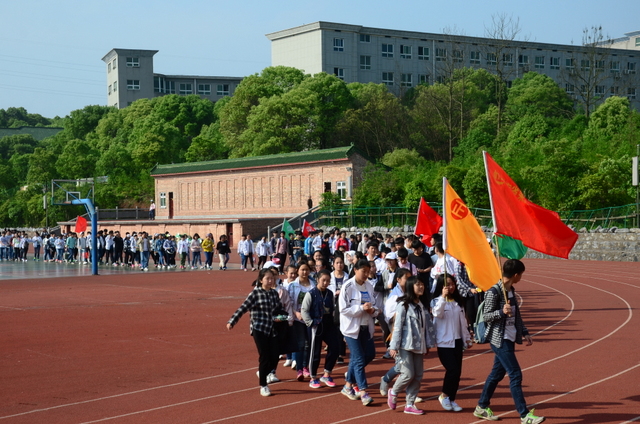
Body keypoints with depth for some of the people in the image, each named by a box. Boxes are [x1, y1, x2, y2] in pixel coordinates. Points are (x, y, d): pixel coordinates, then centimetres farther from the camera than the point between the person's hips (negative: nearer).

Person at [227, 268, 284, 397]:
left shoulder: (274, 293, 8)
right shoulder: (255, 293, -7)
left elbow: (280, 308, 22)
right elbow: (243, 308, -10)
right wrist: (232, 322, -15)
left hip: (271, 330, 5)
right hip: (259, 329, -5)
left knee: (274, 358, 0)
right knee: (264, 357, -5)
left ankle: (262, 373, 29)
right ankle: (263, 386, 10)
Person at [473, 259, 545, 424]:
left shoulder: (511, 290, 10)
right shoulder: (494, 292, -17)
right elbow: (486, 316, -14)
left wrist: (524, 333, 13)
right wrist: (502, 312, -30)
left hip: (509, 338, 9)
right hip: (500, 339, -9)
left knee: (497, 373, 15)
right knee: (515, 375, -9)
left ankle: (482, 407, 26)